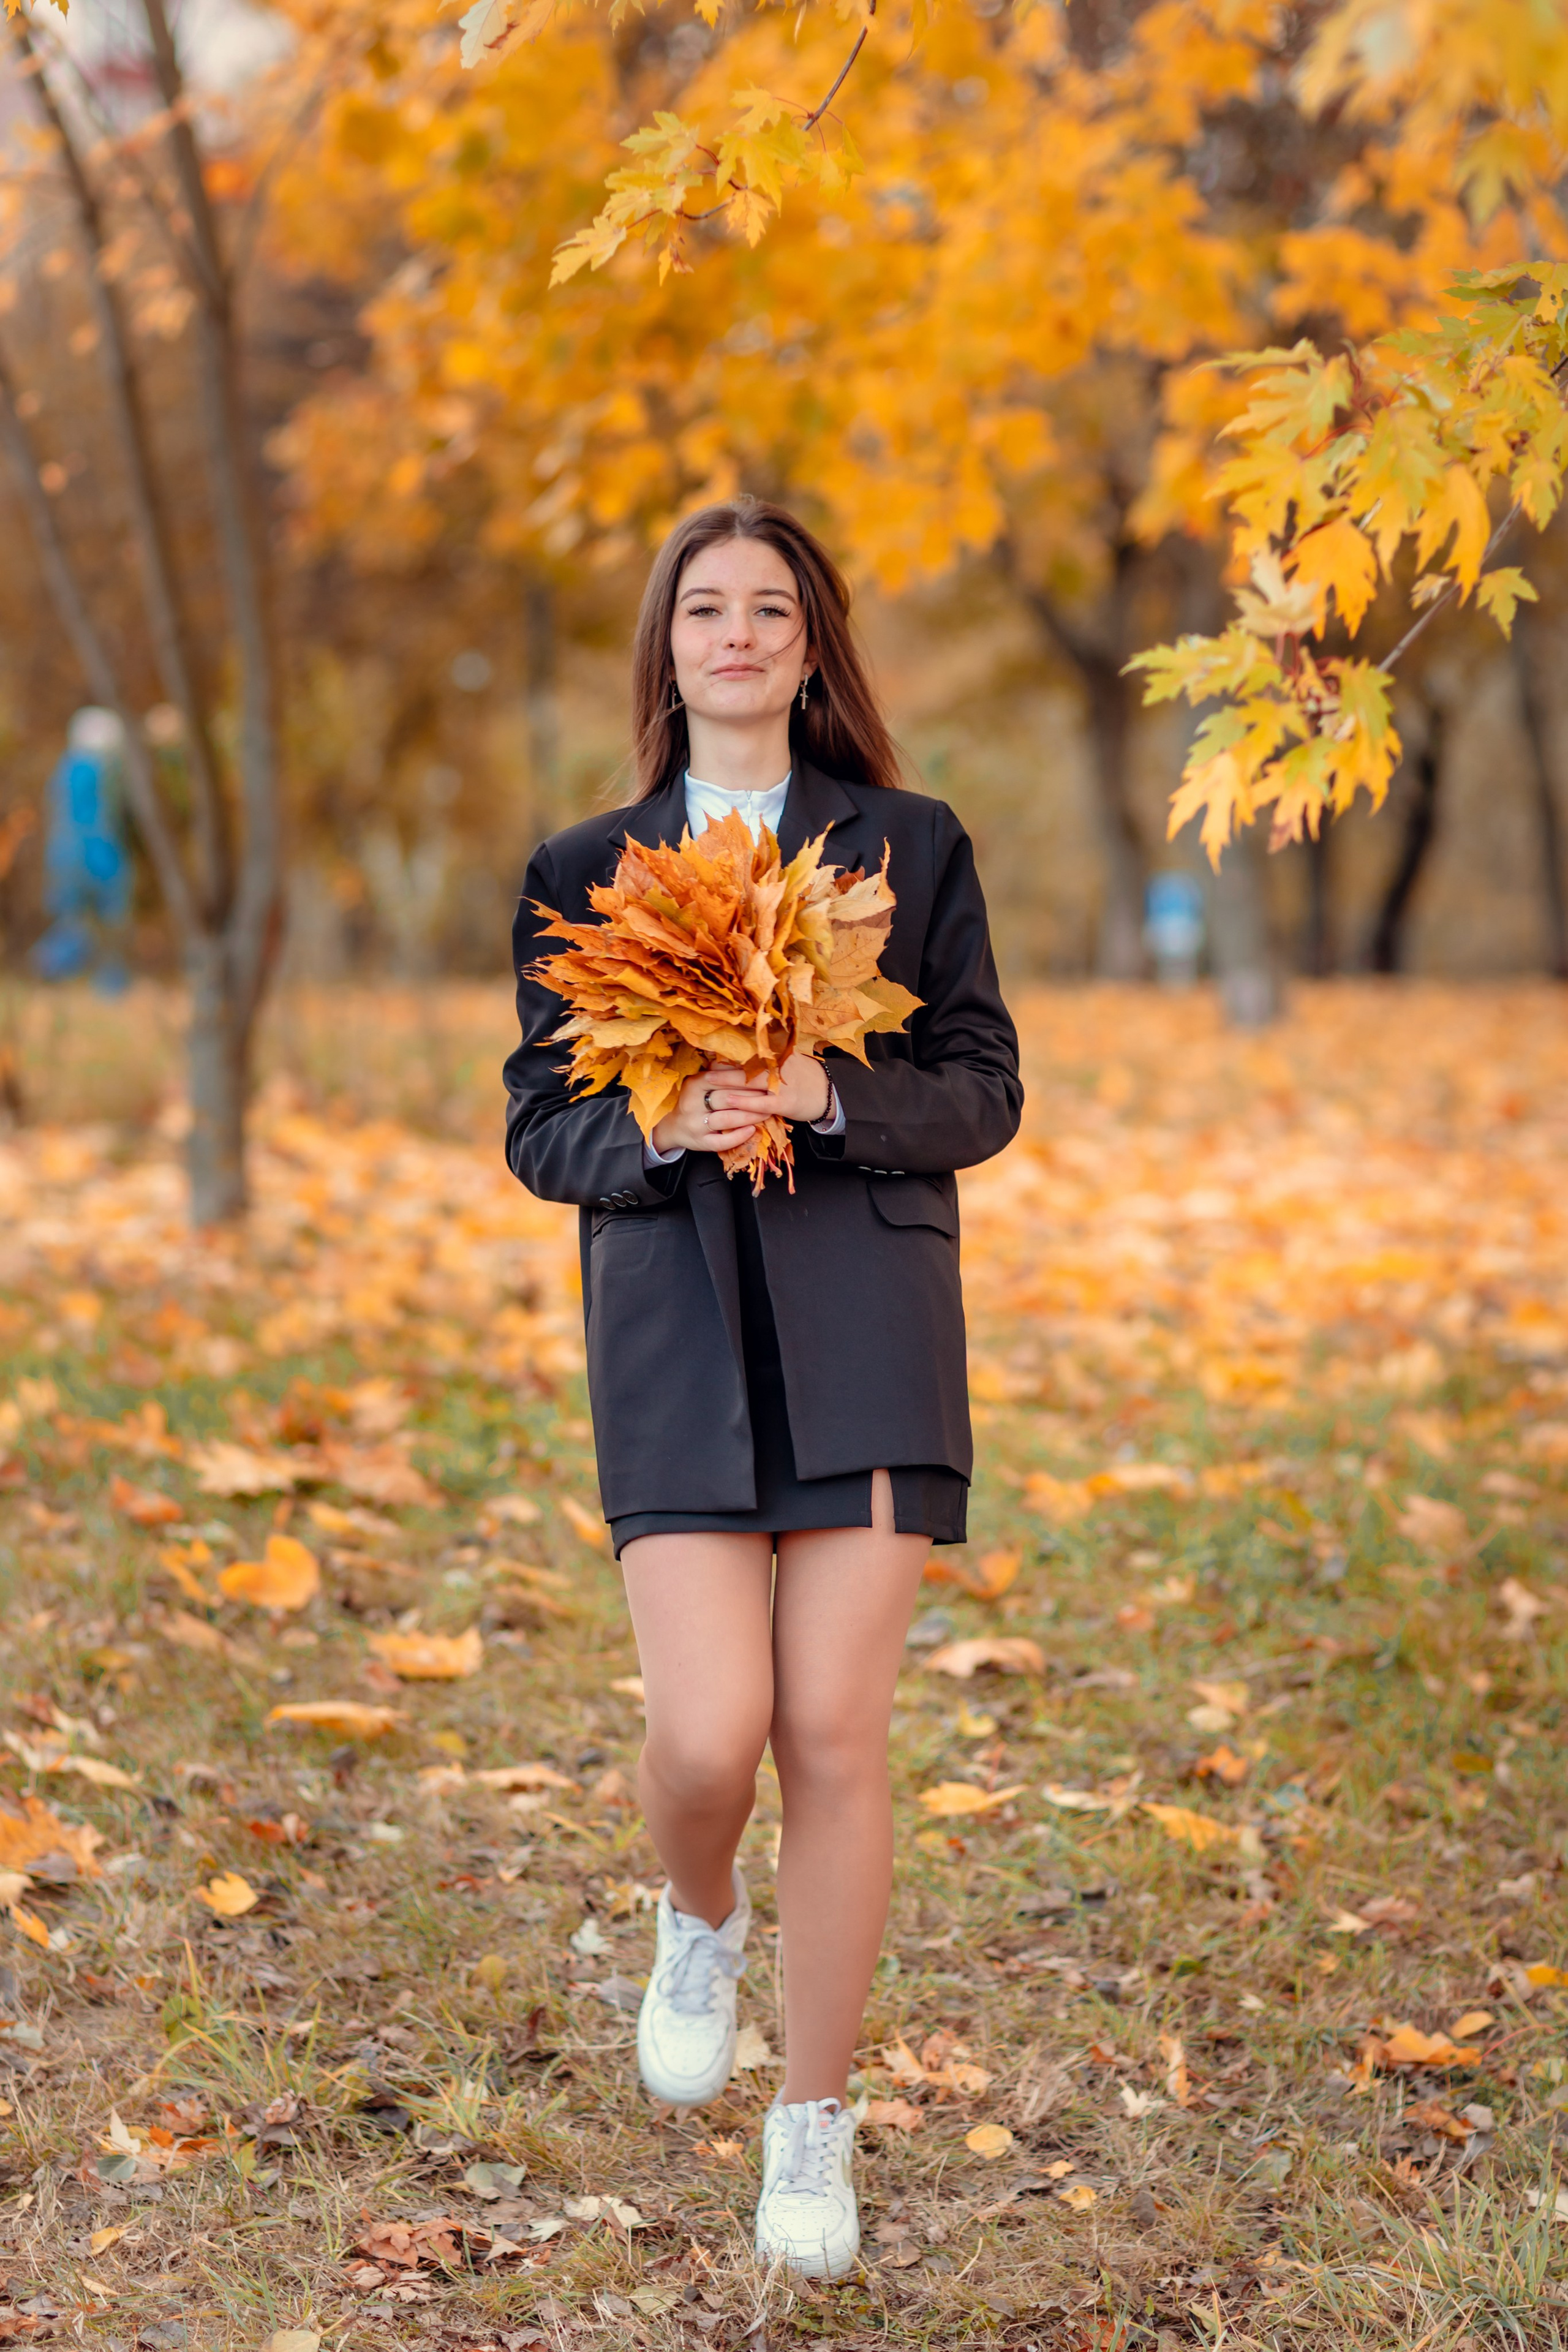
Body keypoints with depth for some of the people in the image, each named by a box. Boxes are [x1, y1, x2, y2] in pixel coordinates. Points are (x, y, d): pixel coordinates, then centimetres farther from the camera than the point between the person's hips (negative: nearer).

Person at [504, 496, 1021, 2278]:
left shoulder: (908, 848, 8)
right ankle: (698, 1923, 26)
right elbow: (537, 1127, 9)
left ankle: (817, 2127, 14)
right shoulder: (582, 875, 11)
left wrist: (827, 1099, -13)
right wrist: (658, 1132, -12)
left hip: (867, 1335, 0)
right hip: (677, 1332, 1)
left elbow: (985, 1090, 6)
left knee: (835, 1734, -3)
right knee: (707, 1733, -12)